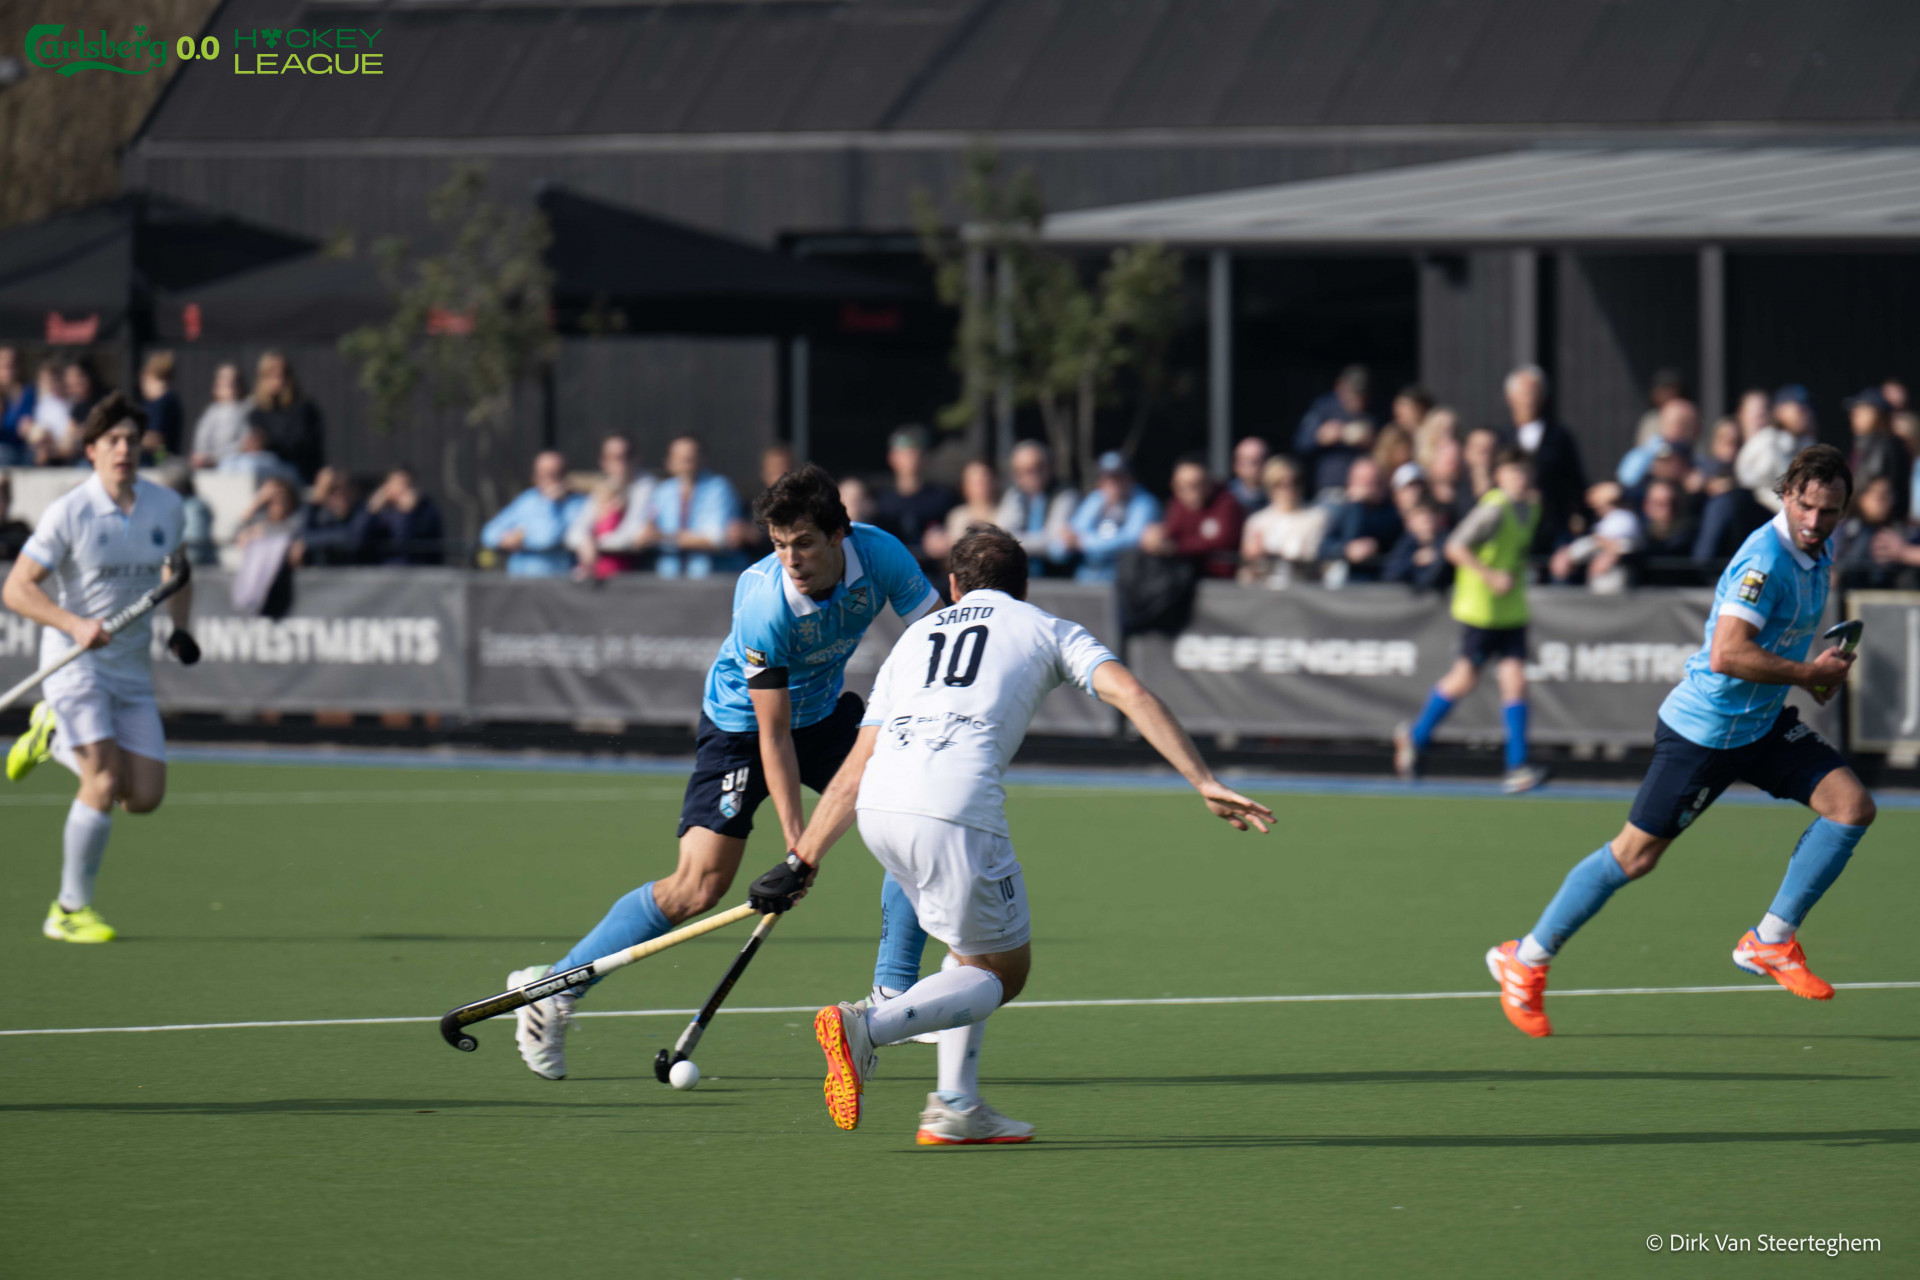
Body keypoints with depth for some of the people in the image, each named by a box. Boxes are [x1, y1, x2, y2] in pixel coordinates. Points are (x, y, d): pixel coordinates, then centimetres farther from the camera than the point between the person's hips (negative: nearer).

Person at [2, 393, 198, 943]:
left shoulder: (165, 506, 3)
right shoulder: (68, 514, -12)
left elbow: (178, 571, 22)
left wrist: (180, 628, 4)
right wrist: (75, 624, -26)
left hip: (133, 668, 5)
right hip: (74, 664, -5)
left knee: (145, 797, -1)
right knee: (105, 781, -20)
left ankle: (55, 735, 25)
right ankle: (70, 909, -7)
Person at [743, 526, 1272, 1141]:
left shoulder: (915, 635, 31)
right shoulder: (1047, 630, 22)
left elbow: (856, 769, 27)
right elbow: (1130, 694, 5)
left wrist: (801, 861, 29)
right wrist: (1205, 783, 2)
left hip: (878, 810, 5)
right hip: (956, 809, -5)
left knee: (979, 951, 26)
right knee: (1003, 971, 9)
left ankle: (955, 1107, 15)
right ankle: (868, 1026, -15)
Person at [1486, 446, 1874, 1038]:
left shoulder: (1817, 554, 4)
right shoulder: (1764, 561, -25)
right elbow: (1726, 655, -35)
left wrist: (1824, 667, 9)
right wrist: (1809, 674, -26)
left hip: (1764, 723, 8)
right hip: (1703, 730, -8)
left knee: (1851, 805, -6)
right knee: (1635, 855, -1)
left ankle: (1769, 942, 3)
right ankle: (1524, 961, 14)